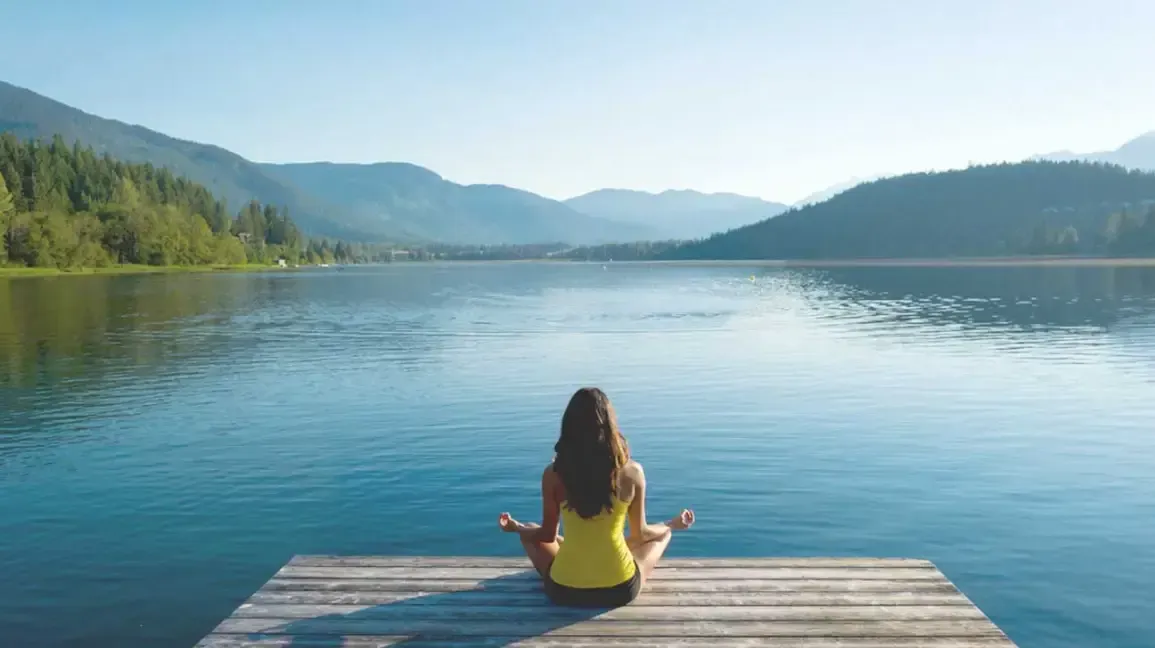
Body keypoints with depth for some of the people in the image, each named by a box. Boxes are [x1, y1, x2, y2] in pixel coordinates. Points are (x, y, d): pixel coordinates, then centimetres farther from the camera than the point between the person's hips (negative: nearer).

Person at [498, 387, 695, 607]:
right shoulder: (632, 471, -11)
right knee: (663, 533, 26)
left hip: (564, 591, 1)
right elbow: (640, 534, 2)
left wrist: (515, 527, 23)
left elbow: (548, 535, 2)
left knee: (531, 533, 28)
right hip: (621, 590, 0)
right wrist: (674, 525, 23)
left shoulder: (553, 474, -11)